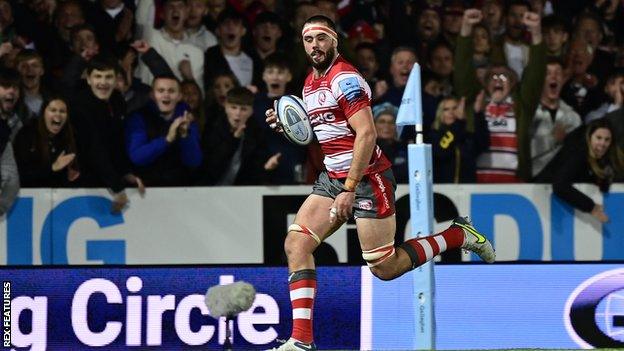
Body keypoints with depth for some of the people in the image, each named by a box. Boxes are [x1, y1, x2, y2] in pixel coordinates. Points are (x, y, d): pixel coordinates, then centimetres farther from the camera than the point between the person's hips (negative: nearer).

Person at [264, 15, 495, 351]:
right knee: (295, 244, -8)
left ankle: (457, 235, 16)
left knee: (384, 268, -5)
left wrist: (349, 189, -25)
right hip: (332, 177, 8)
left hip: (367, 177, -8)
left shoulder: (345, 79, -16)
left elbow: (366, 134, -22)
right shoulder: (310, 83, 12)